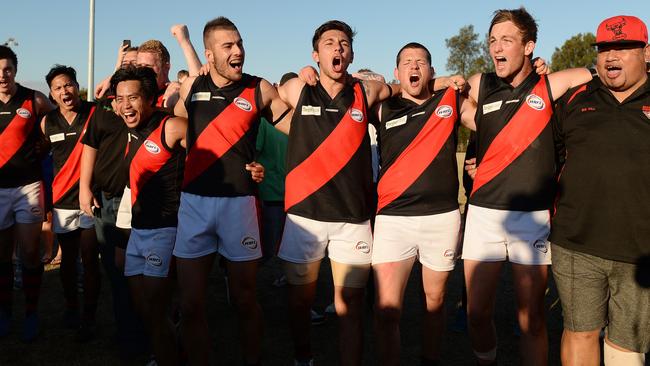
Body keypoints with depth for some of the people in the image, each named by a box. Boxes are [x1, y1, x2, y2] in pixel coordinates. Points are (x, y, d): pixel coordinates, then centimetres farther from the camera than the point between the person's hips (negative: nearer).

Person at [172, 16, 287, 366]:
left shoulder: (258, 89, 1)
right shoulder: (191, 86, 6)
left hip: (238, 202, -2)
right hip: (193, 202, 2)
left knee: (244, 300, 9)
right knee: (191, 304, 5)